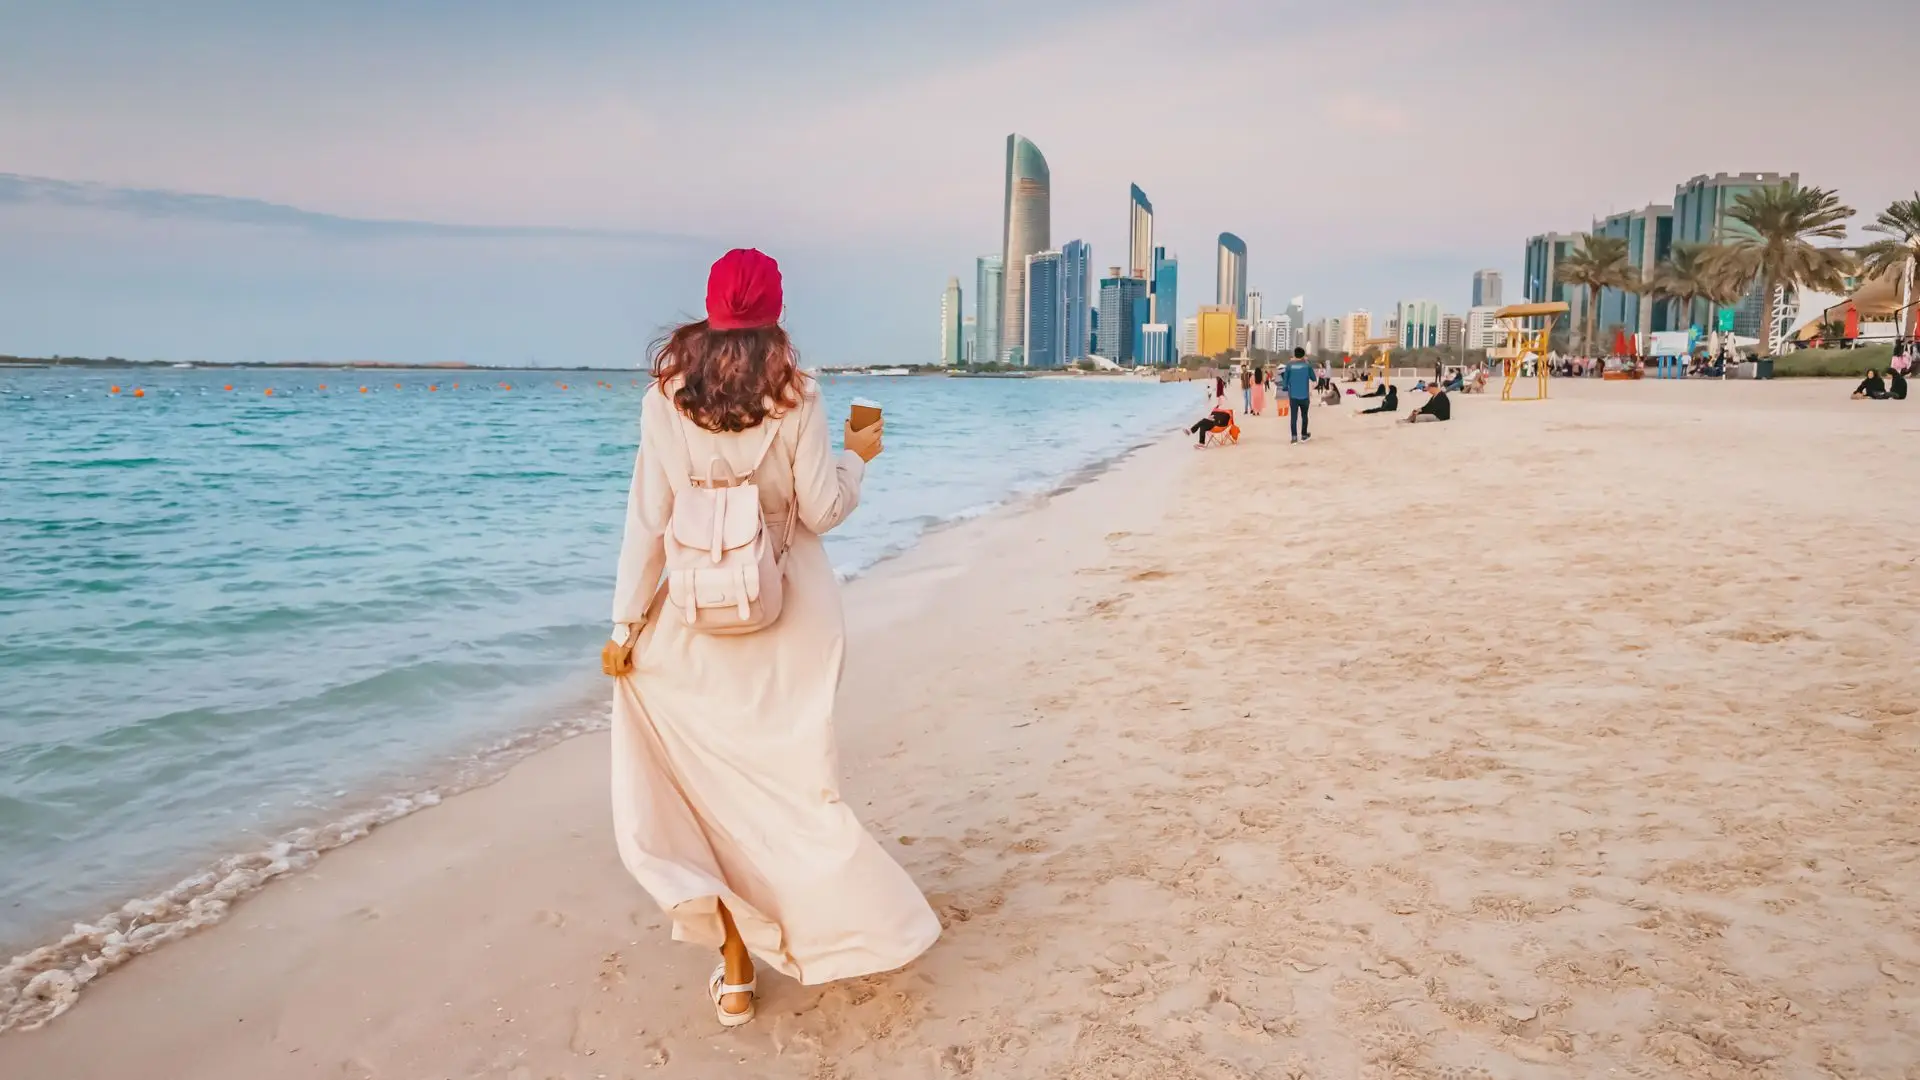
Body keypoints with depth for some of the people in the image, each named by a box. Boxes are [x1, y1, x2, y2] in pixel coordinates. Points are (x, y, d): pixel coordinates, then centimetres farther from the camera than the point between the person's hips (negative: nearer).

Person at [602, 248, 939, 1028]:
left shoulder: (665, 399, -4)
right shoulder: (795, 396, -8)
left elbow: (647, 523, -5)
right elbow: (821, 510, -6)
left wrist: (626, 624, 1)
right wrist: (856, 456, 13)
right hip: (792, 612, 0)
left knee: (715, 781, 9)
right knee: (789, 776, 13)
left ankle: (736, 963, 10)